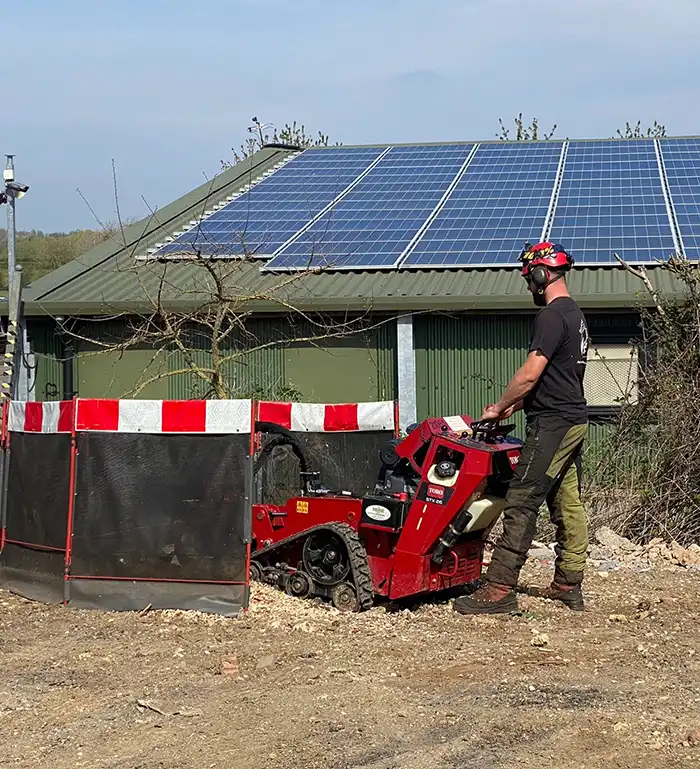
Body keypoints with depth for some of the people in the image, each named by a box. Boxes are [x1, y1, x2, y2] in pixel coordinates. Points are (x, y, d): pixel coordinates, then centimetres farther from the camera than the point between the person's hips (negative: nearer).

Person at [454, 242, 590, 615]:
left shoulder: (552, 315, -15)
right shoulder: (576, 315, 17)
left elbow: (530, 374, -19)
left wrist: (498, 408, -7)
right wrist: (516, 404, 17)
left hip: (552, 423, -10)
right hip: (575, 419, 10)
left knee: (521, 504, -11)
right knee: (568, 504, 12)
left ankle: (500, 588, -13)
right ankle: (569, 585, 18)